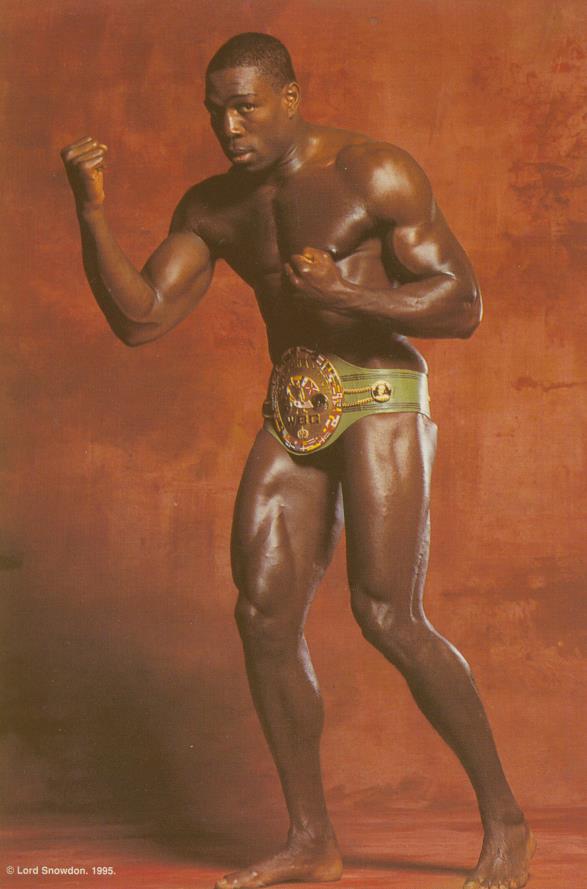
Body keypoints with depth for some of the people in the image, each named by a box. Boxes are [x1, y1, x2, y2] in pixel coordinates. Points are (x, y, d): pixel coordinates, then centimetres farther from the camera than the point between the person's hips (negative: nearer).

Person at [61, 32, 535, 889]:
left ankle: (504, 819, 0)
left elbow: (462, 307, -11)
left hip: (381, 401, -6)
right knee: (265, 618, -2)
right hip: (292, 411, 6)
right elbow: (139, 320, 2)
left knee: (387, 617, -16)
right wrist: (90, 208, -8)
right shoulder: (213, 208, 9)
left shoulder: (375, 173, -8)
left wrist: (342, 295, -21)